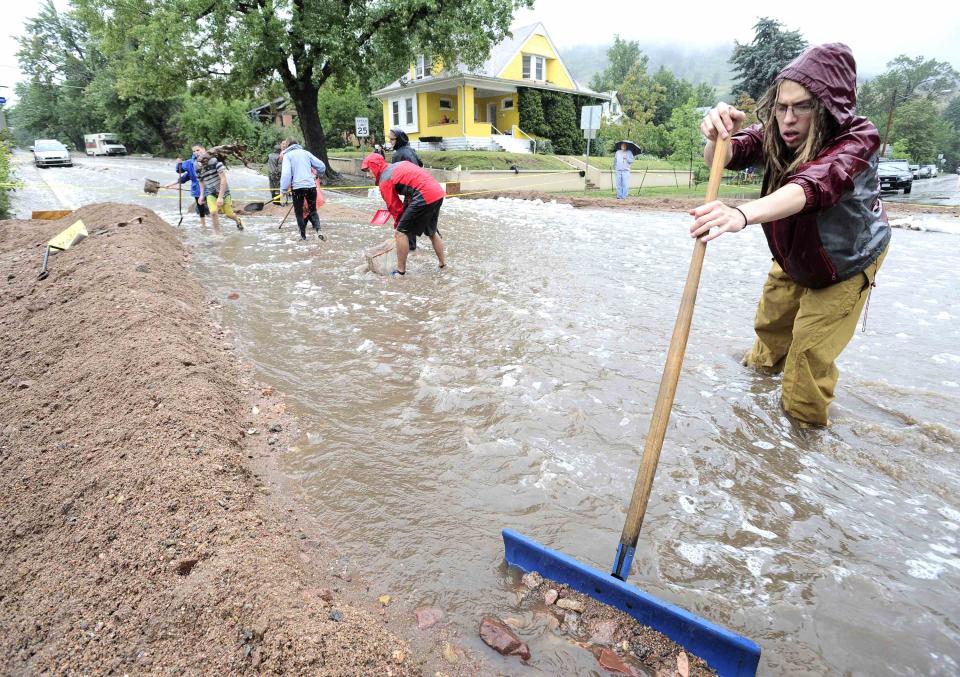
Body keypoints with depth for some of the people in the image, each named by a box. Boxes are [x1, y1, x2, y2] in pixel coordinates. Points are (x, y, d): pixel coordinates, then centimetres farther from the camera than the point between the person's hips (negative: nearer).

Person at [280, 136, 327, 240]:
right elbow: (322, 166, 11)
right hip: (311, 186, 3)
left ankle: (303, 235, 14)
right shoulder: (305, 152, 12)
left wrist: (284, 189, -8)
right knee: (313, 210, 16)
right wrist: (316, 174, 30)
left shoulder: (287, 155, 1)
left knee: (299, 212, 12)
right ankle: (318, 229, -6)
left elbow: (286, 173, -12)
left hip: (297, 187, -3)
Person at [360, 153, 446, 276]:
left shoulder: (384, 181, 0)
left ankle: (401, 271, 6)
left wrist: (398, 222, 18)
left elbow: (394, 206, 2)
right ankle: (443, 264, 34)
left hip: (425, 197, -9)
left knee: (401, 232, 0)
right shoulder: (399, 164, 22)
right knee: (432, 231, 25)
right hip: (439, 193, 9)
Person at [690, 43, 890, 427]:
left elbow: (813, 185, -55)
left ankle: (806, 421, 27)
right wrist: (718, 136, -60)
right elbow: (724, 157, -35)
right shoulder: (776, 135, -20)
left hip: (846, 261, -5)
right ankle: (764, 365, 53)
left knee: (811, 346, 1)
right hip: (792, 257, 5)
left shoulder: (858, 139, -35)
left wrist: (742, 214, -74)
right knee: (771, 318, 22)